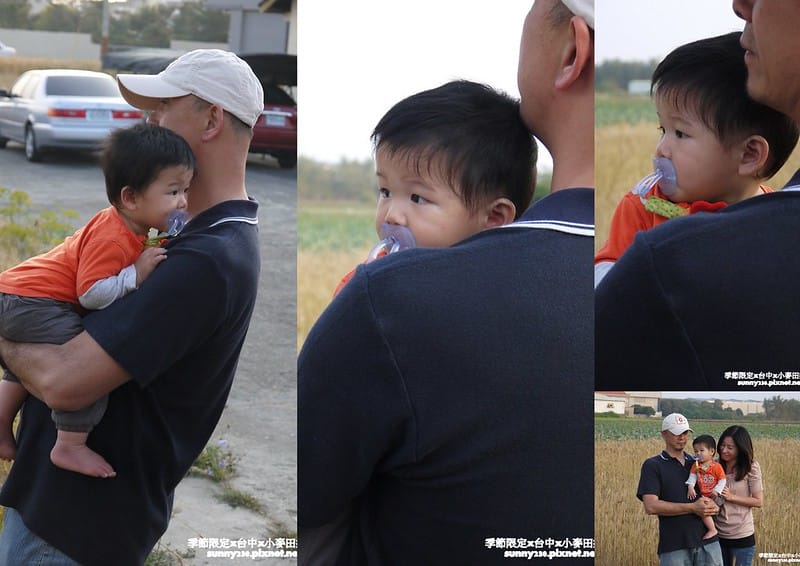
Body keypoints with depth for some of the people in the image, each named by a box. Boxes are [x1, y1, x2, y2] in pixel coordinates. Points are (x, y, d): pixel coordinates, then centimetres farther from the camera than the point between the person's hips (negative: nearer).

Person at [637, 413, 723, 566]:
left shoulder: (697, 464, 17)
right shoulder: (652, 466, 1)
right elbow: (651, 506, -11)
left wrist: (714, 507, -3)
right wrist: (692, 508, -15)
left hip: (708, 542, 4)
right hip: (674, 547, -4)